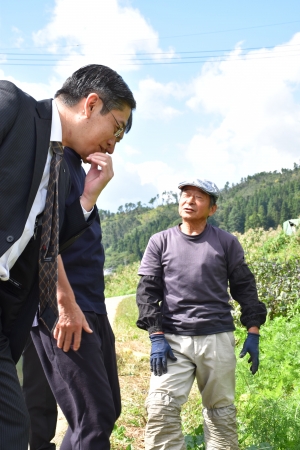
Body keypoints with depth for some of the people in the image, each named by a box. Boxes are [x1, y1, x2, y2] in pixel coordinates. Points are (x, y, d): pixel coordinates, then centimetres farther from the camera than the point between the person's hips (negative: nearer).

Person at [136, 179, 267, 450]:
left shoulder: (226, 242, 5)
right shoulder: (160, 242, 5)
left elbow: (244, 288, 9)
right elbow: (147, 291, 3)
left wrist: (253, 333, 3)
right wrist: (156, 337, -6)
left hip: (218, 339, 0)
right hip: (173, 339, 0)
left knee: (221, 410, 10)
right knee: (161, 409, -10)